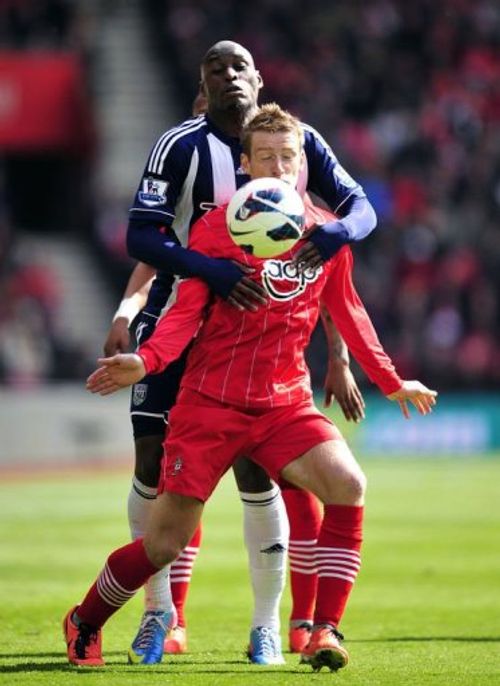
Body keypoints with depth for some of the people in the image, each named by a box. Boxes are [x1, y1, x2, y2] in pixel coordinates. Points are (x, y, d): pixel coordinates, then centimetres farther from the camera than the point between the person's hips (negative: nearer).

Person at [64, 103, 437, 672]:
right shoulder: (215, 228, -5)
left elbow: (347, 313, 20)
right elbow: (186, 311, -9)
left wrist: (391, 383, 24)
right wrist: (147, 359, -28)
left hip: (286, 403, 3)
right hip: (210, 401, -3)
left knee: (348, 485, -25)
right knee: (163, 544, -4)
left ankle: (323, 631, -17)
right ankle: (83, 624, 23)